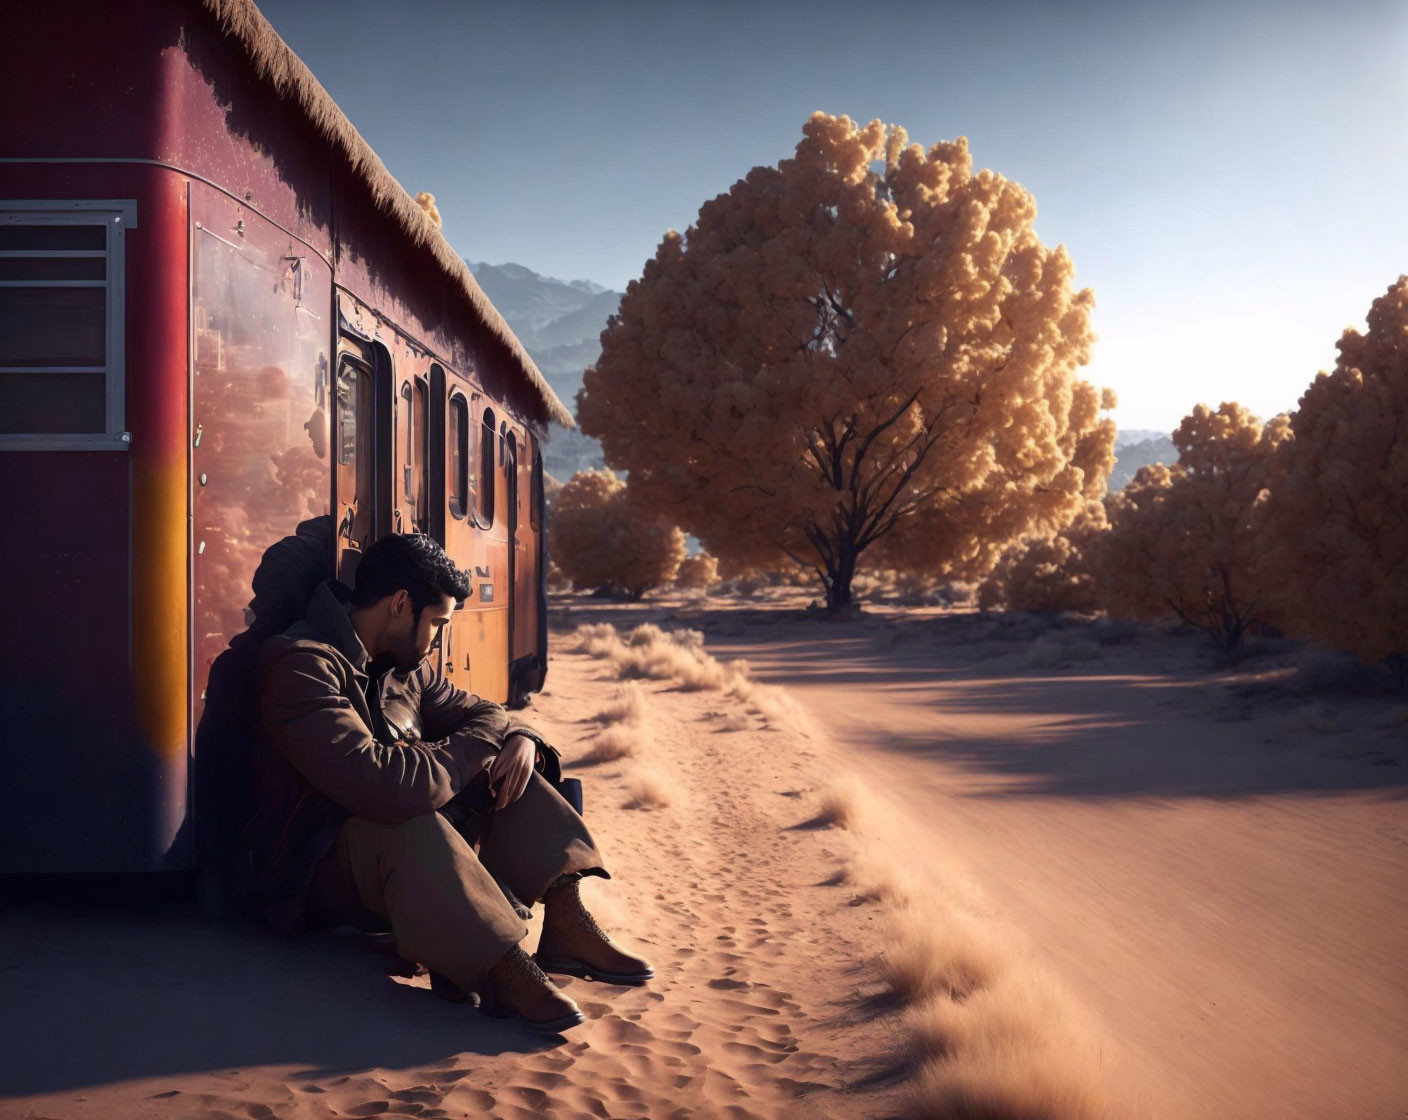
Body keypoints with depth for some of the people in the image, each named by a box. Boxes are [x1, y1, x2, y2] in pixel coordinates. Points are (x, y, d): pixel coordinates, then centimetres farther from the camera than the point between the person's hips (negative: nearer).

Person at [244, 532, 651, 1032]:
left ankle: (566, 921, -16)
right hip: (319, 868, -9)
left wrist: (517, 738, -10)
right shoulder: (304, 667, -23)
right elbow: (377, 782, -36)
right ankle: (502, 968, -42)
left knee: (505, 762, -6)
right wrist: (474, 750, -20)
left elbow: (475, 711, 16)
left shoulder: (405, 666, 8)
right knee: (407, 823, -39)